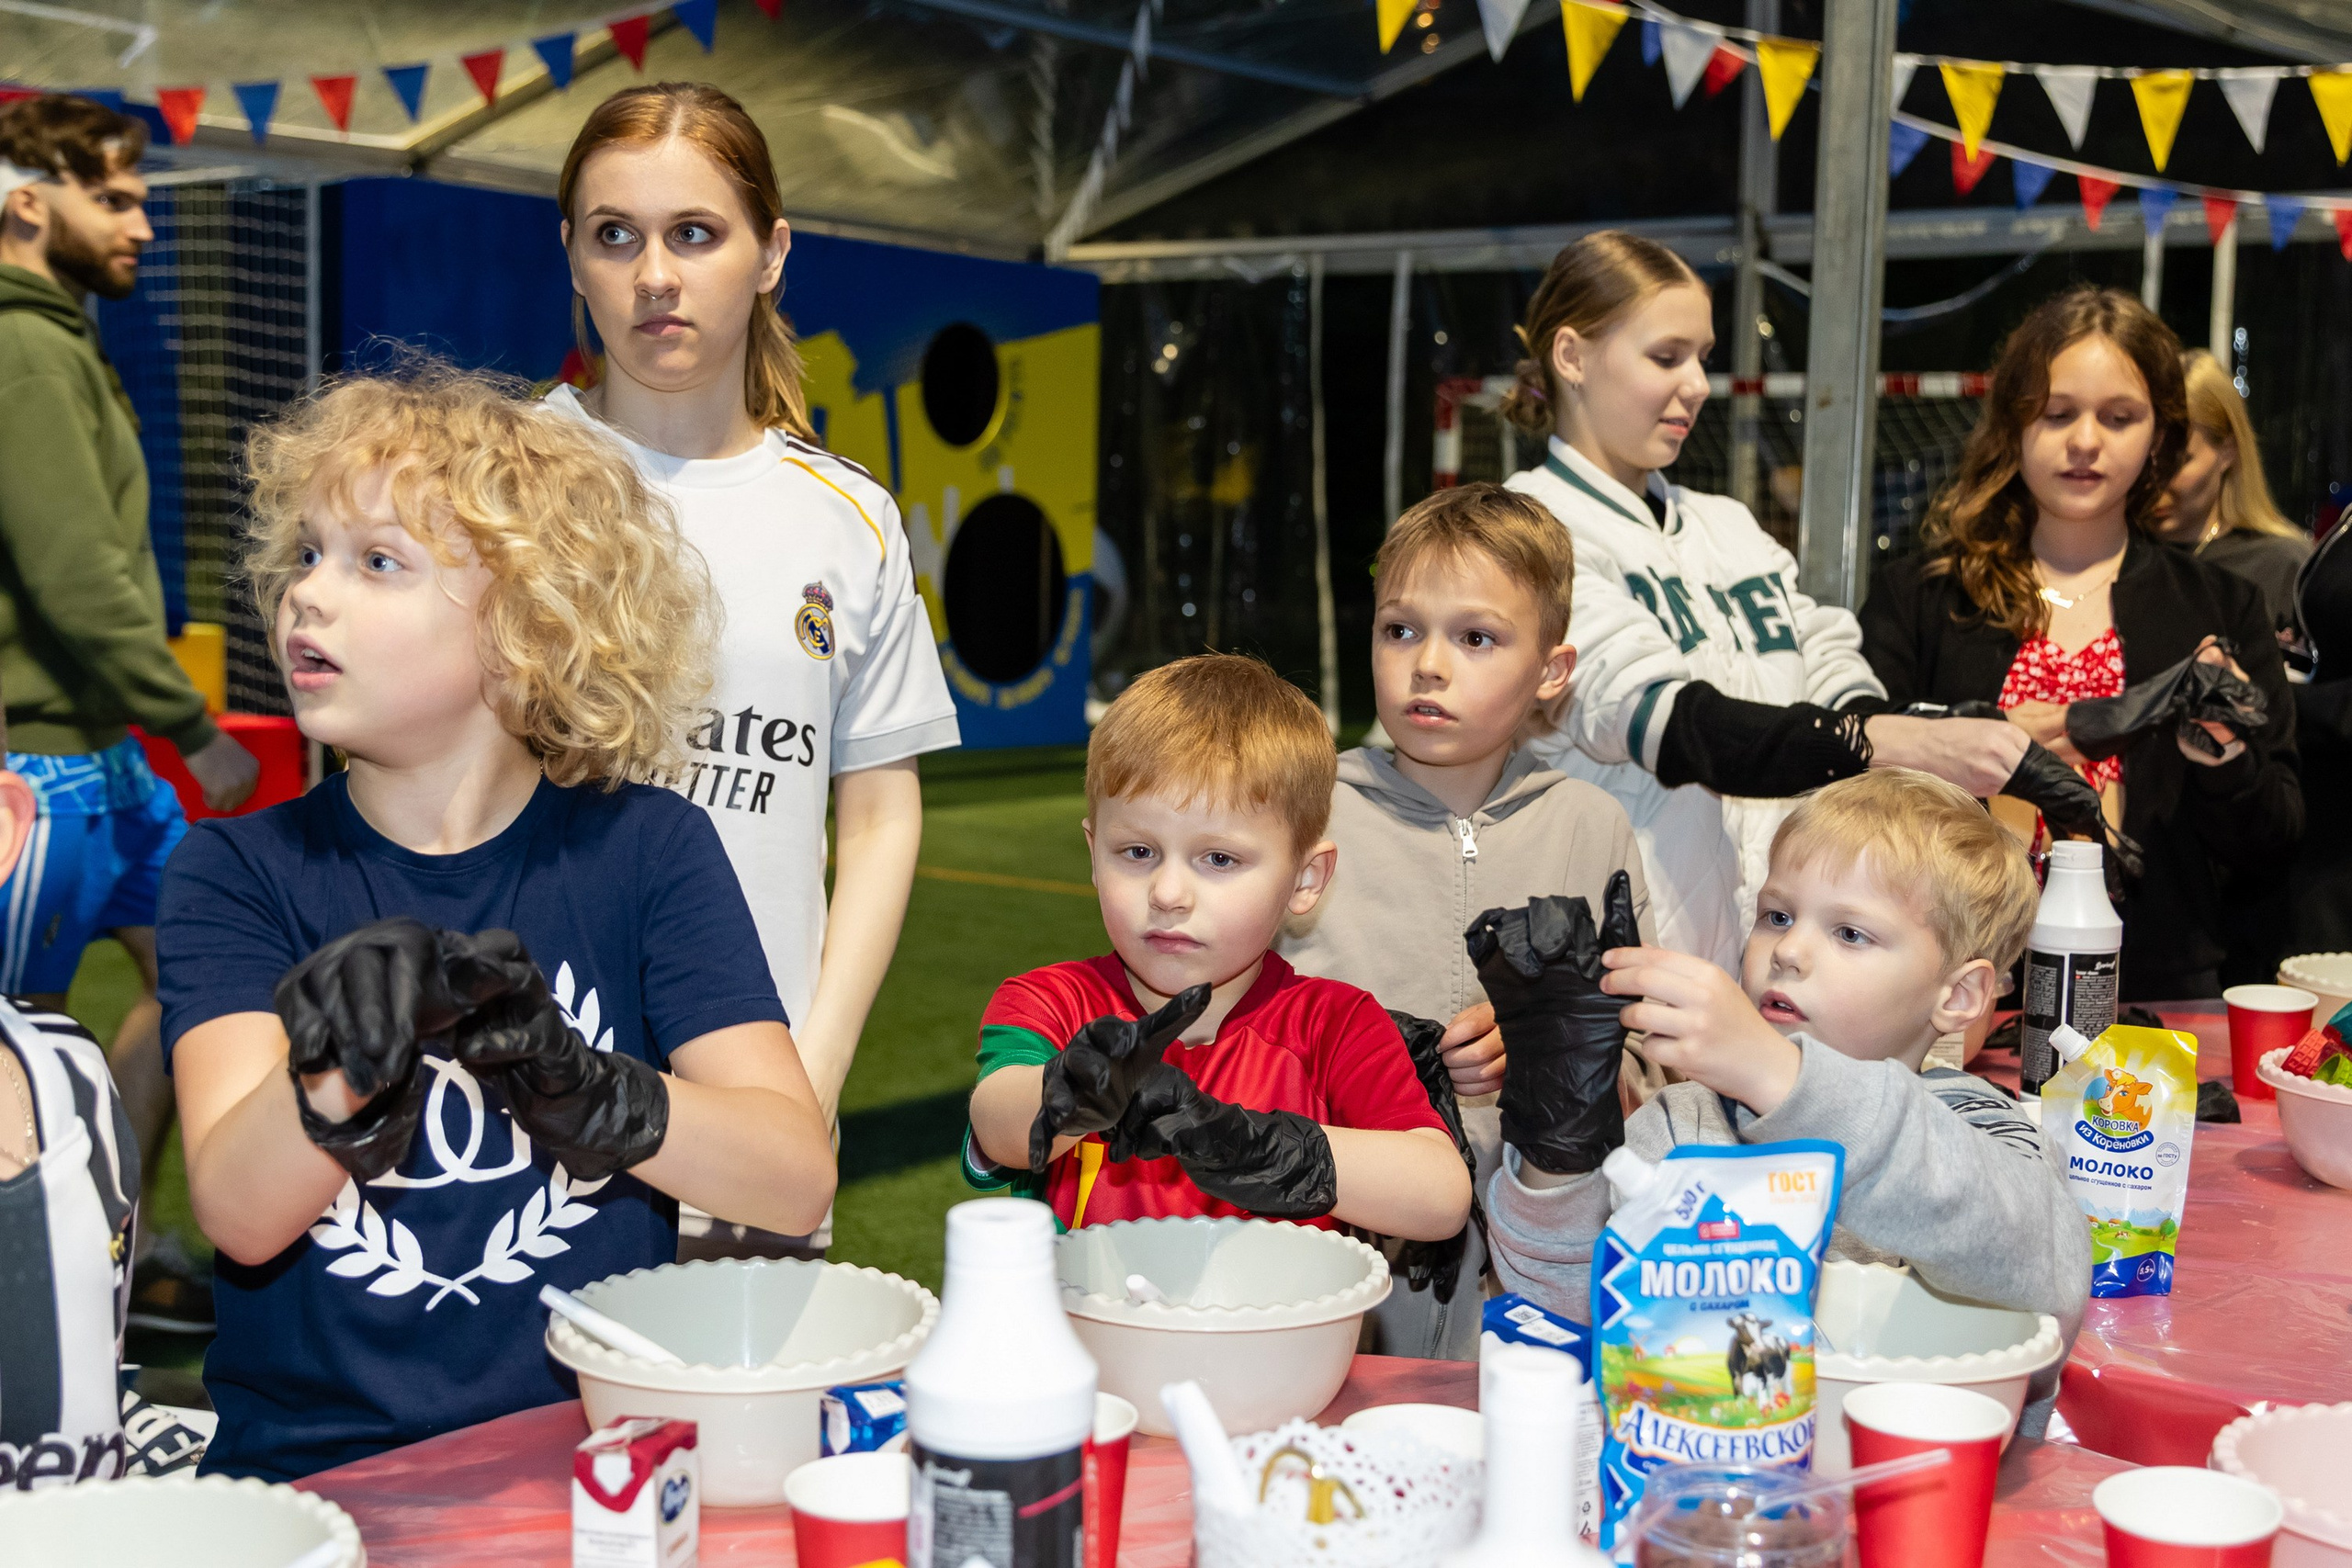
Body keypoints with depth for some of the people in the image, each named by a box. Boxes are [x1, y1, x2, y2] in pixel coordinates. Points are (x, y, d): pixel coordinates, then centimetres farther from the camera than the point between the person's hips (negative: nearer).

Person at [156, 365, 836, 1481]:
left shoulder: (645, 848, 2)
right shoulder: (236, 871, 3)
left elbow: (798, 1180, -6)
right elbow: (237, 1215, -11)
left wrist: (585, 1090, -23)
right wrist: (341, 1077, -30)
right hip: (311, 1469, 1)